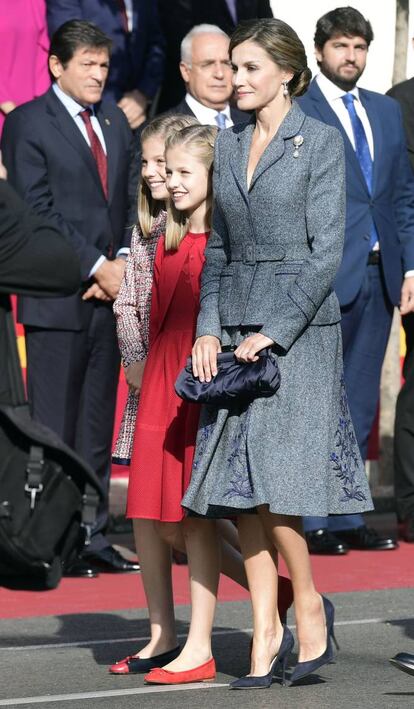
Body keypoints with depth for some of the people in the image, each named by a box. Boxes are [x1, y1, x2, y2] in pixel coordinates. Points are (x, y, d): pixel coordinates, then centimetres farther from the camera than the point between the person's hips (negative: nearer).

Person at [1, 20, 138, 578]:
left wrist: (122, 264, -2)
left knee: (98, 426, 8)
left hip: (109, 295, 6)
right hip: (57, 298, -6)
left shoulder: (115, 122, 16)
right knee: (54, 428, -4)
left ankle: (92, 538, 13)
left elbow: (131, 201, 15)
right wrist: (96, 267, -11)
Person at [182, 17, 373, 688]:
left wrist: (274, 332, -15)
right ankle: (266, 634, 7)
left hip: (298, 325, -6)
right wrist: (209, 327, 3)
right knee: (239, 489, 1)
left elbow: (326, 253, -9)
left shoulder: (319, 142, -5)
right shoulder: (229, 144, 13)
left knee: (270, 482, -11)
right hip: (236, 328, 6)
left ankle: (309, 606, 10)